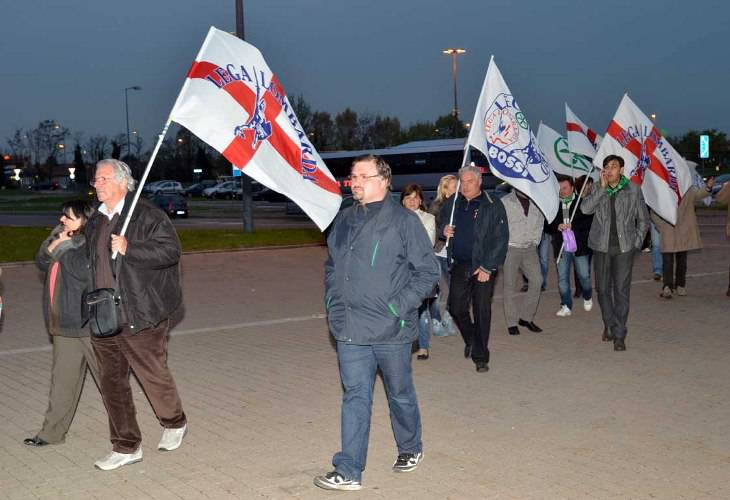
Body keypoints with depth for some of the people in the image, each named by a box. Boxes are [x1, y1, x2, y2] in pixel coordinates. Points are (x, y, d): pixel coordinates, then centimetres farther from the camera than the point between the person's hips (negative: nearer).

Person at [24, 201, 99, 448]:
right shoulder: (64, 240, 11)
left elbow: (83, 270, -26)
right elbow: (42, 261, 10)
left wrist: (62, 247, -17)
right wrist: (54, 243, -6)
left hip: (90, 324, -8)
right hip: (64, 325, 8)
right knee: (62, 379, 13)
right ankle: (52, 432, 21)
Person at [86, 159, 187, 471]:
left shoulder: (147, 215, -9)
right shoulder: (95, 222, 15)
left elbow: (170, 250, -19)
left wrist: (129, 249, -23)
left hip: (140, 316, -7)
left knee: (153, 375, 4)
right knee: (111, 381, 9)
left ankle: (174, 424, 32)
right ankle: (126, 448, 19)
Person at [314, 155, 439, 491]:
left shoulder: (403, 220, -9)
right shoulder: (344, 220, 8)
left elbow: (428, 271, -8)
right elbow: (332, 266, 21)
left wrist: (400, 306, -15)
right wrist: (333, 302, 7)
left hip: (391, 331, -4)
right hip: (350, 330, 4)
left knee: (400, 393, 15)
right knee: (355, 397, 4)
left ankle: (410, 449, 38)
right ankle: (349, 472, 7)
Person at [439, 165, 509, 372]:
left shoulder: (493, 206, -7)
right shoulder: (452, 203, 6)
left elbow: (500, 239, -9)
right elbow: (442, 221, 23)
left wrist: (487, 267, -14)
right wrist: (444, 229, -3)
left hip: (483, 266, -4)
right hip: (459, 264, 4)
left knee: (482, 311, 1)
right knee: (456, 307, 7)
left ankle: (480, 357, 11)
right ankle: (470, 340, 35)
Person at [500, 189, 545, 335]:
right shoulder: (506, 202, -6)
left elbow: (540, 223, 17)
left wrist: (535, 241, 8)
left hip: (529, 248, 4)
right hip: (511, 248, -4)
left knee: (537, 280, -6)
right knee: (510, 285, 0)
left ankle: (526, 317, 8)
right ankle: (512, 322, 7)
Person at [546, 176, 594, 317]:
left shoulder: (581, 202, -2)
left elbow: (590, 221, -8)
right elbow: (547, 225, 9)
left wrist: (573, 226, -17)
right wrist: (557, 227, -11)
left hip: (580, 245, -2)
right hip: (561, 246, 3)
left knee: (584, 276, 4)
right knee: (562, 278, 3)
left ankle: (587, 298, 32)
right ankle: (566, 306, 12)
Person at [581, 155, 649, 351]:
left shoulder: (633, 190, 1)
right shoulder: (599, 190, 5)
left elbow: (643, 219, 8)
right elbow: (585, 208, -13)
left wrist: (637, 242, 1)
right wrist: (602, 187, -15)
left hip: (624, 247, -2)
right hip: (601, 246, 2)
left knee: (622, 290, -5)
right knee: (603, 289, 8)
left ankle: (619, 335, -1)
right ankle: (609, 325, 27)